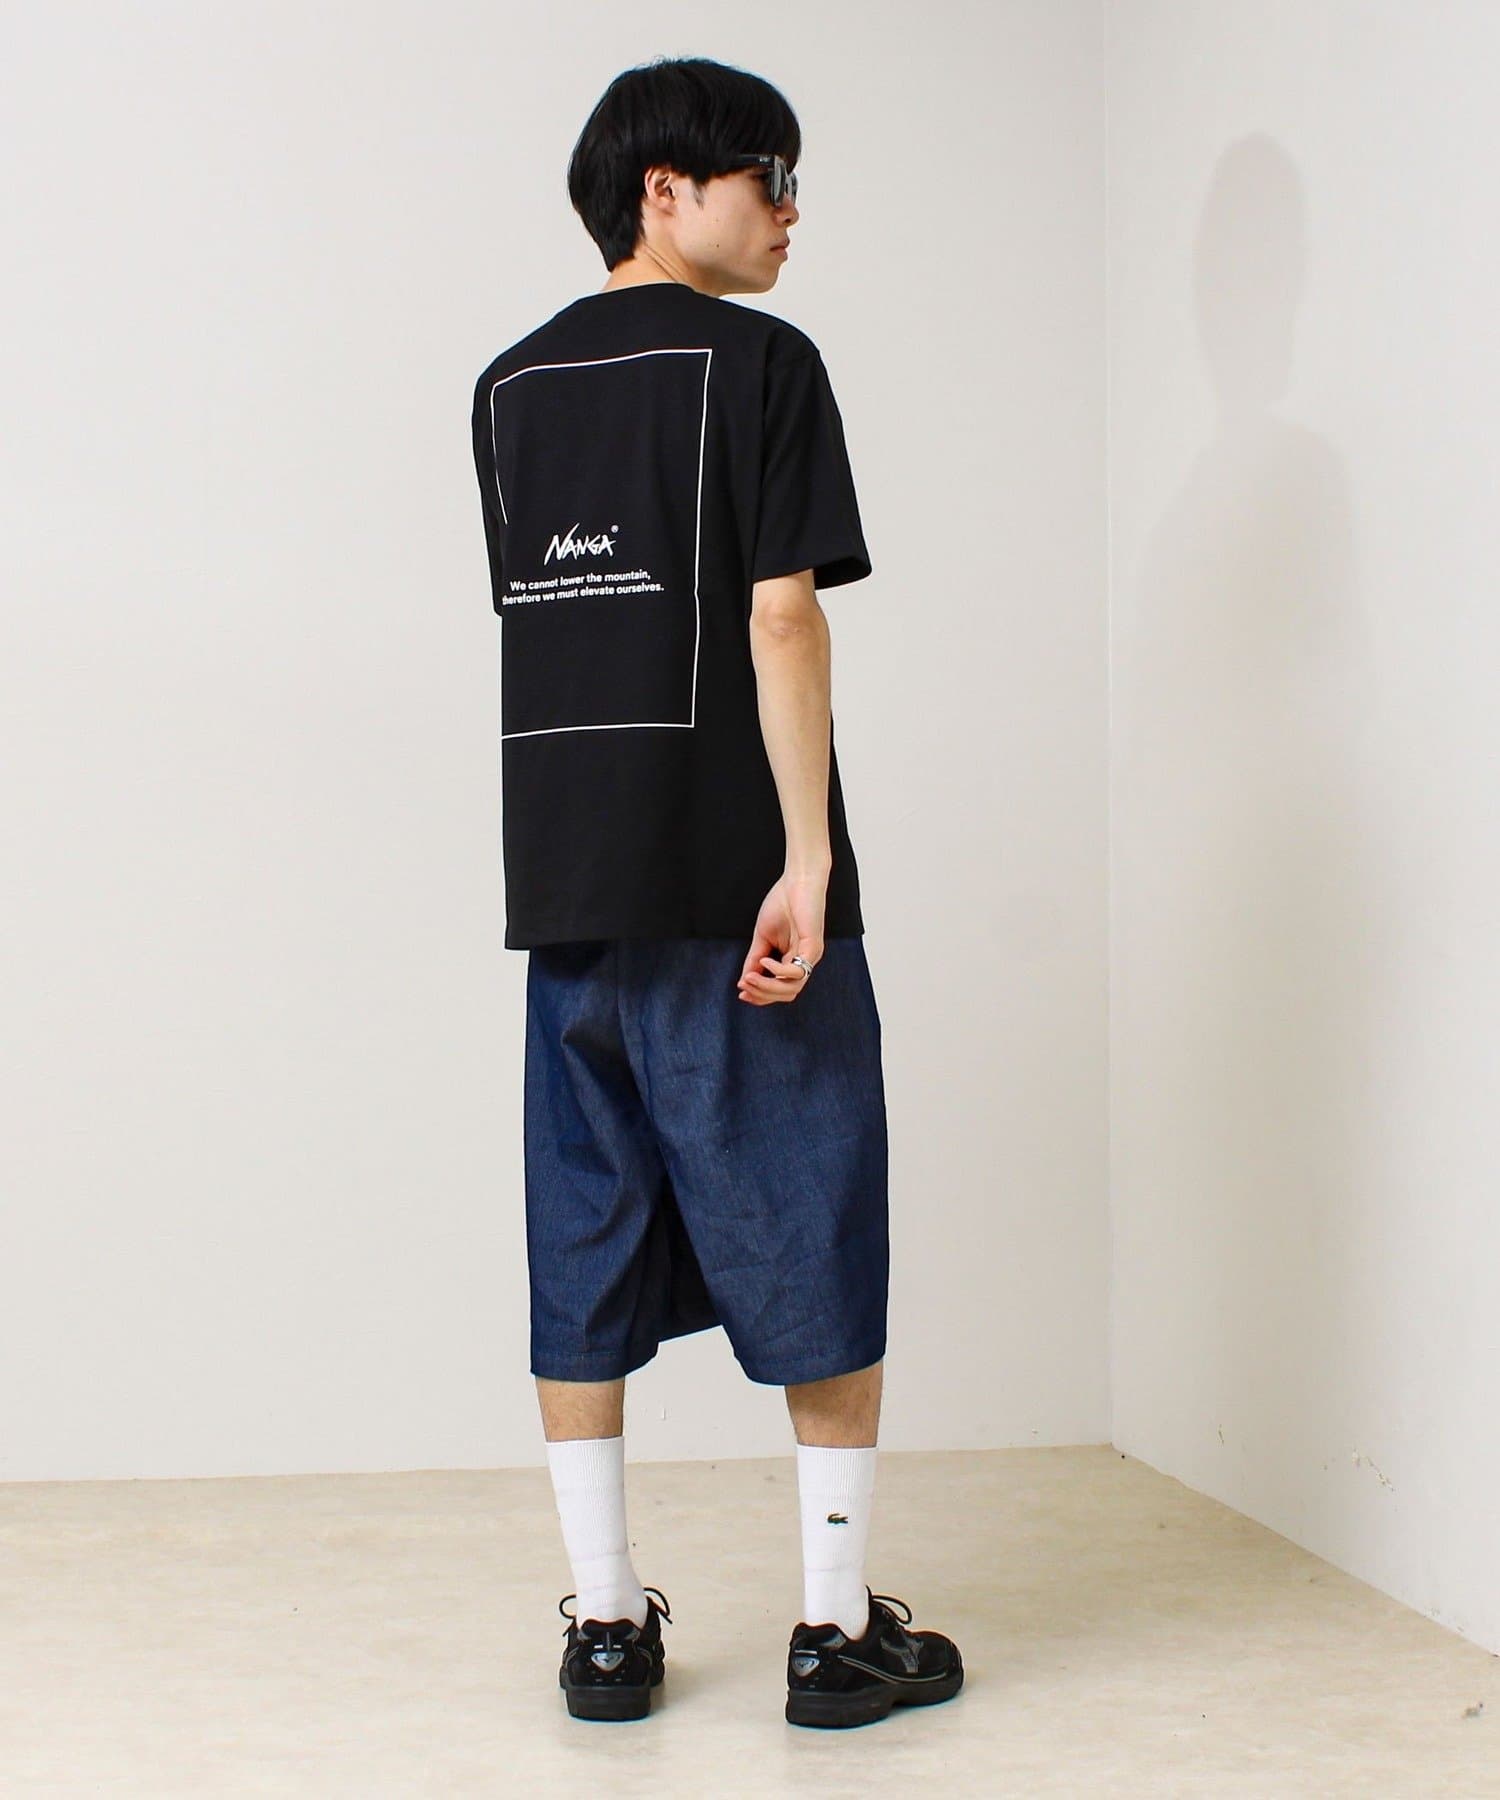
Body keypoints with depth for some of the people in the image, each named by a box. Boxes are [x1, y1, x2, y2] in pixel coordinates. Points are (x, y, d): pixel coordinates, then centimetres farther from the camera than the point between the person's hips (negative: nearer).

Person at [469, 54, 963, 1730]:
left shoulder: (511, 385, 14)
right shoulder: (756, 361, -4)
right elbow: (780, 614, -12)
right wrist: (806, 860, -15)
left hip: (564, 882, 6)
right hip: (729, 872, -6)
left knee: (584, 1249, 8)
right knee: (809, 1244, 2)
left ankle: (605, 1622, 13)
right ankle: (838, 1626, 6)